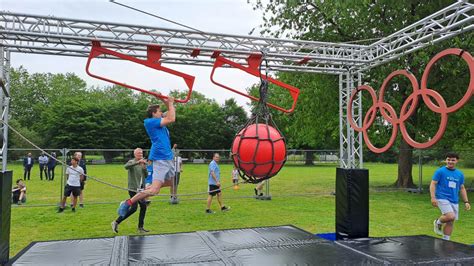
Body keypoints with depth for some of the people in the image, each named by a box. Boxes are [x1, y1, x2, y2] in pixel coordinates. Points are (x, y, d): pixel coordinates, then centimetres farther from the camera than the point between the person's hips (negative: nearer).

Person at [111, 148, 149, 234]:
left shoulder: (143, 163, 14)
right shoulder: (131, 162, -6)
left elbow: (146, 176, 10)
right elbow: (126, 166, -29)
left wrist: (144, 167, -7)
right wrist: (138, 162, -39)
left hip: (140, 189, 7)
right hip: (133, 189, -7)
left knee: (143, 206, 5)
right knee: (134, 208, -11)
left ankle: (140, 227, 16)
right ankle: (116, 222, 3)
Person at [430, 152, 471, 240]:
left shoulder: (460, 174, 12)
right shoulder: (440, 171, -5)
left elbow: (462, 188, 18)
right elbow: (433, 184, -7)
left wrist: (466, 201, 11)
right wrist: (433, 197, -16)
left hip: (454, 201, 6)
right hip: (442, 199, -5)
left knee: (450, 222, 7)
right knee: (451, 216, -24)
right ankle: (438, 223, 6)